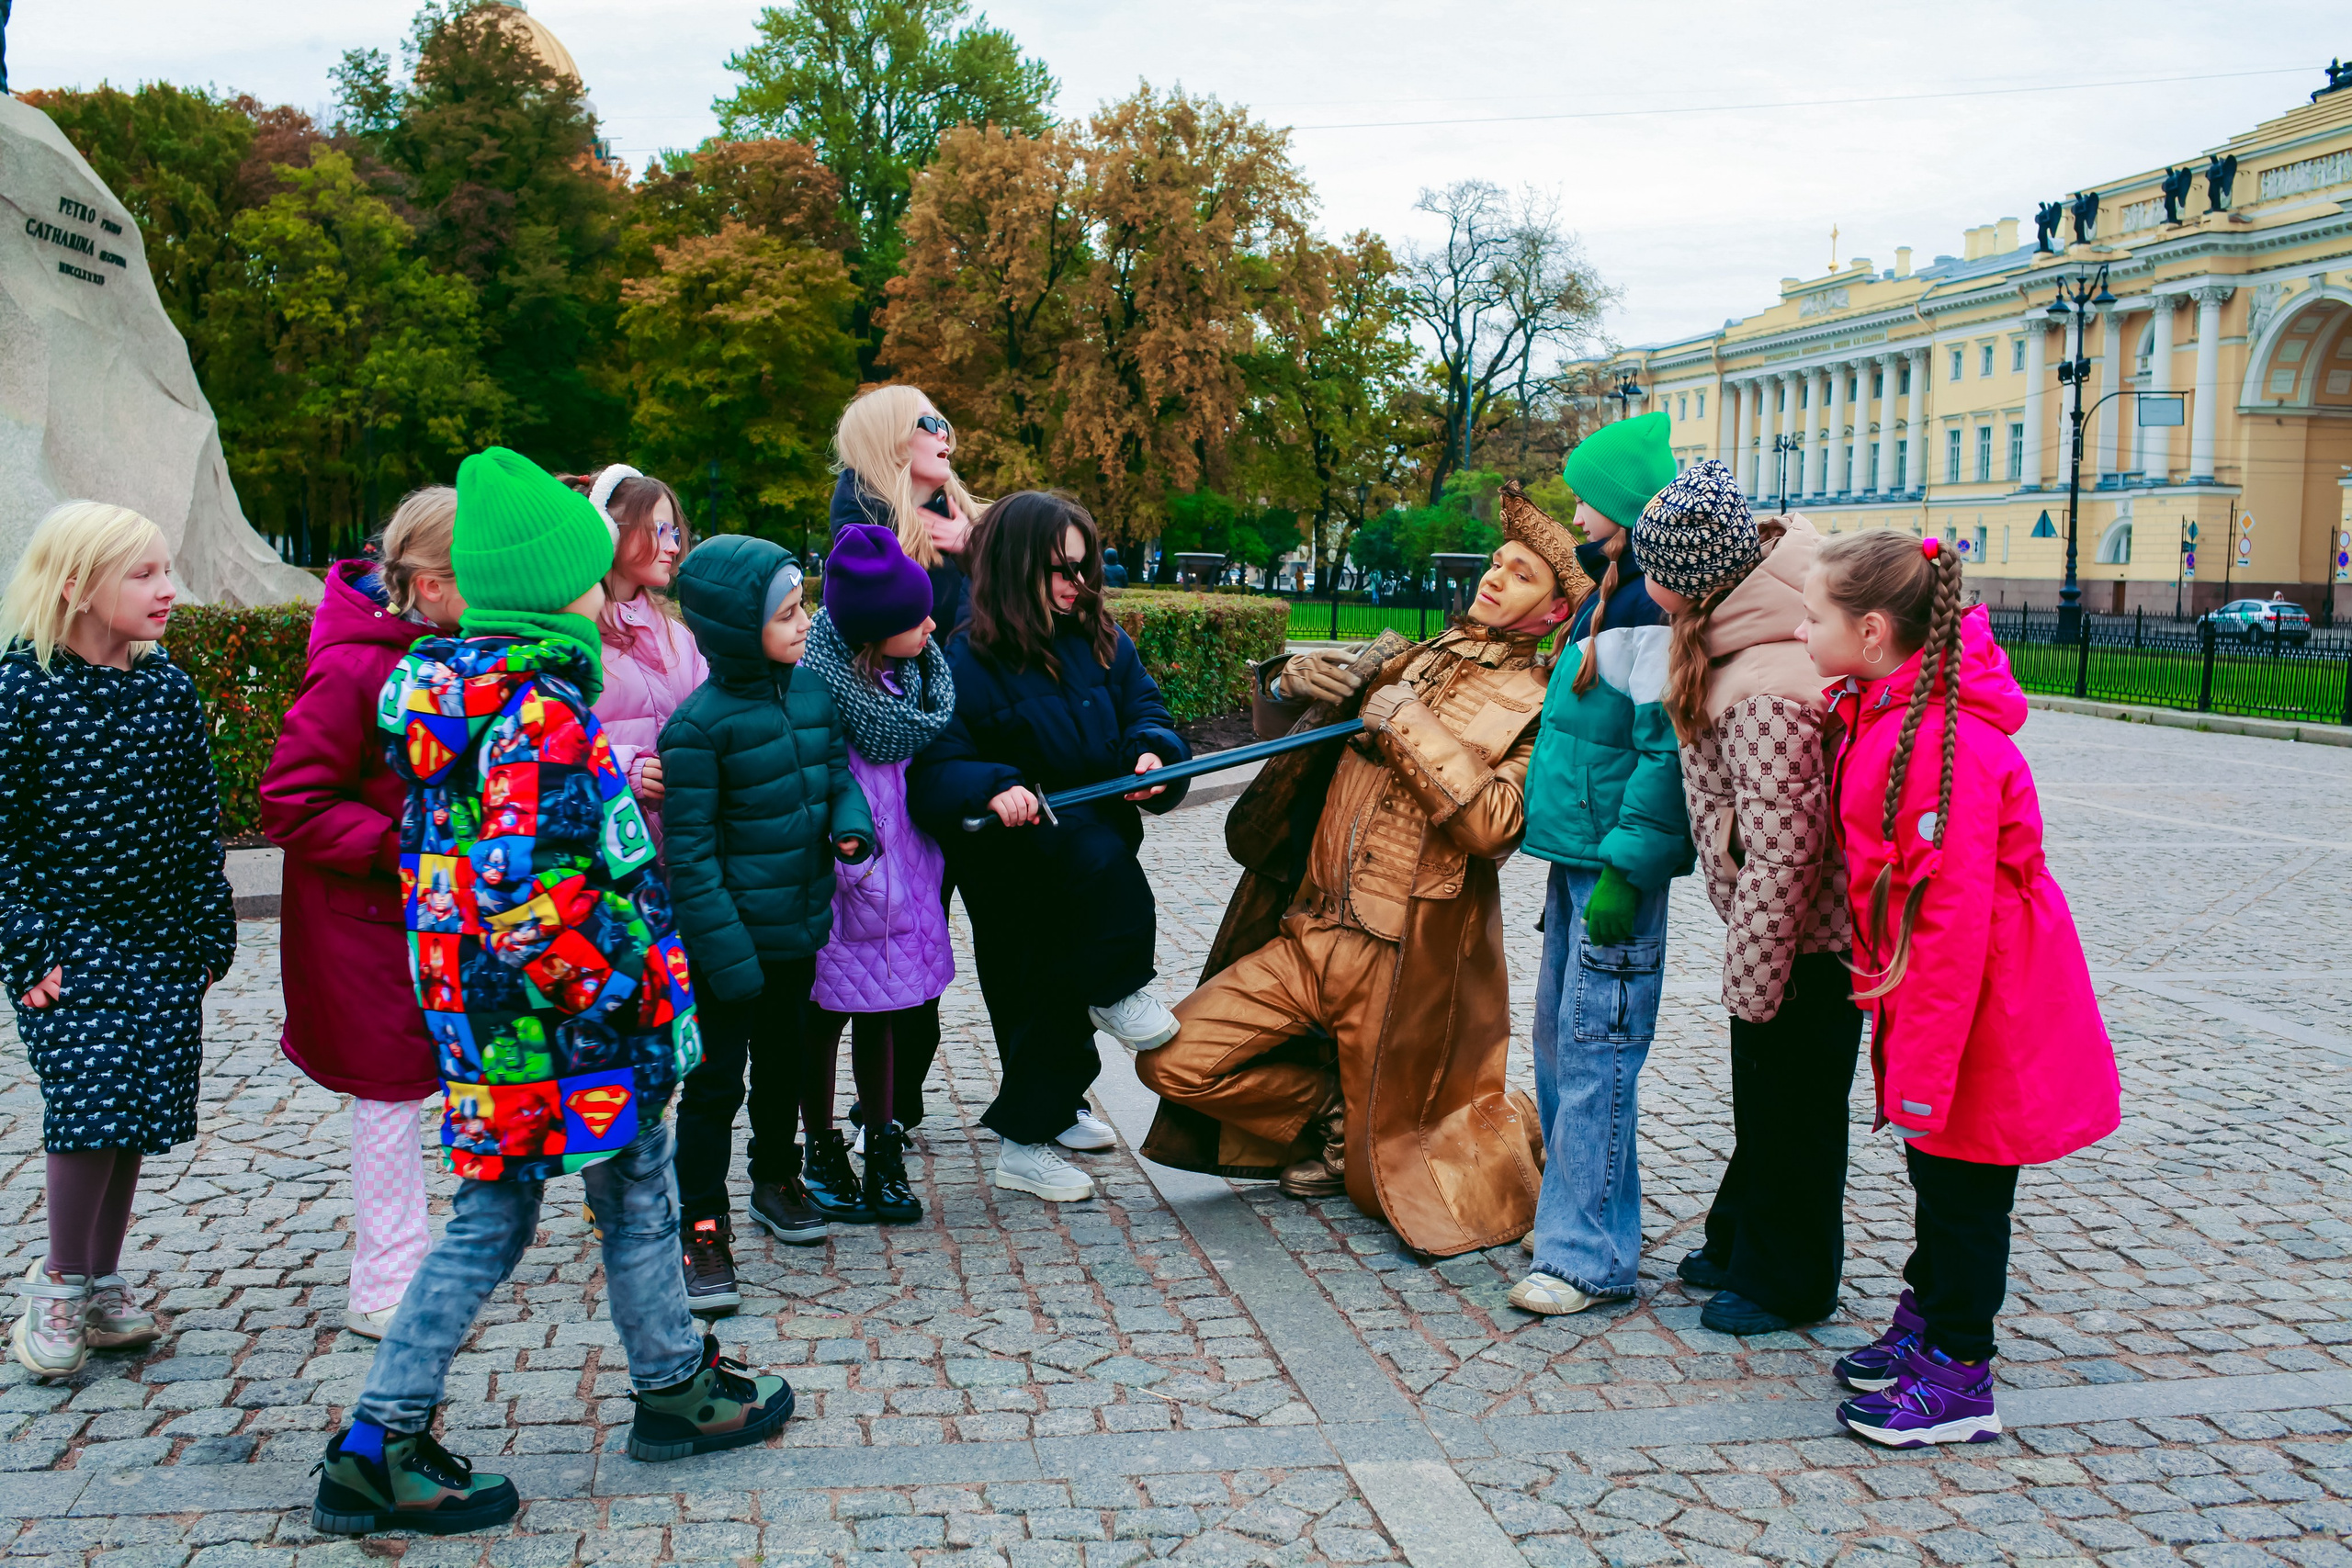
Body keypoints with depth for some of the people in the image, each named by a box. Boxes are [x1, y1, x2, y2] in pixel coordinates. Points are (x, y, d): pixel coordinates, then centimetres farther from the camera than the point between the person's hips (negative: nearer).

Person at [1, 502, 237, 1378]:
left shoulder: (170, 689, 4)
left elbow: (202, 822, 9)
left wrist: (210, 936, 7)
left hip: (162, 944, 4)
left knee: (135, 1117, 8)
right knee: (91, 1105, -13)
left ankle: (101, 1289, 24)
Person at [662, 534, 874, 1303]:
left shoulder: (814, 689, 3)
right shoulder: (698, 725, -17)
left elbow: (837, 770, 16)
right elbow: (690, 851, -16)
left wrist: (850, 822, -7)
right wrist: (726, 951, -18)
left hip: (800, 929, 7)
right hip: (733, 937, -7)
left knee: (785, 1059, 22)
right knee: (716, 1079, 2)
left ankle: (777, 1176, 42)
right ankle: (701, 1226, 13)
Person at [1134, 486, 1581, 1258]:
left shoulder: (1535, 709, -3)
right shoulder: (1410, 664, 15)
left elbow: (1495, 823, -20)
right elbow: (1294, 747, 20)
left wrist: (1413, 731, -17)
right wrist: (1292, 687, -2)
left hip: (1400, 963, -5)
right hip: (1306, 935, 6)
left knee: (1382, 1178, 4)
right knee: (1173, 1059, -5)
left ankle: (1509, 1127, 33)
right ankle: (1332, 1110, 18)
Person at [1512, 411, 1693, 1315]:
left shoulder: (1659, 609, -17)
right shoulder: (1608, 597, 15)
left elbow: (1670, 751, -22)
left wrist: (1626, 870, -24)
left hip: (1618, 870, -10)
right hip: (1576, 860, 10)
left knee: (1595, 1054, -5)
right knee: (1558, 1040, 17)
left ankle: (1589, 1255, 3)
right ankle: (1576, 1215, 30)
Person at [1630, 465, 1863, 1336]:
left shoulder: (1763, 695, -31)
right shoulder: (1744, 637, -1)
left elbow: (1781, 850, -28)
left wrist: (1751, 980, -20)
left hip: (1806, 938, -10)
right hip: (1792, 928, 10)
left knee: (1791, 1106, 7)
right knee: (1761, 1094, 23)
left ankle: (1786, 1282, 25)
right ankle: (1741, 1242, 40)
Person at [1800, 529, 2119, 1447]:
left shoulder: (1947, 745, -27)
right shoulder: (1885, 712, 3)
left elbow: (1953, 920, -27)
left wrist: (1921, 1068, -24)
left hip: (1987, 1013, -9)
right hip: (1929, 990, 9)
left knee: (1961, 1186, 3)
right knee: (1934, 1171, 20)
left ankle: (1957, 1382, 16)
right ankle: (1923, 1325, 36)